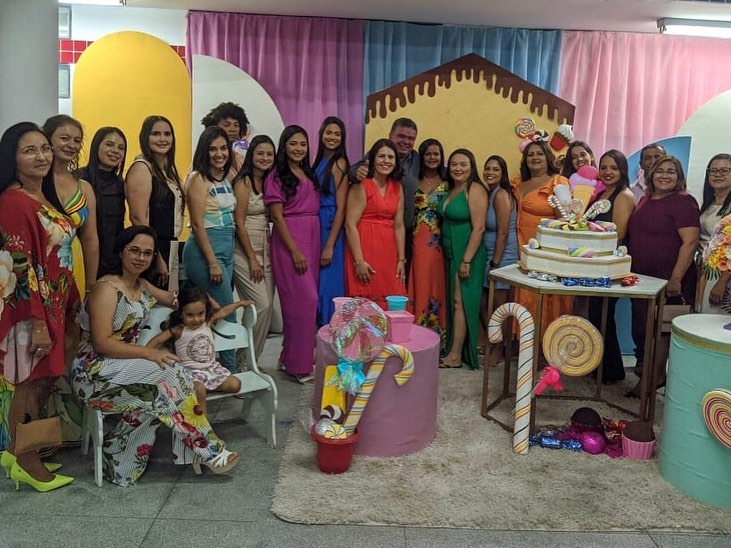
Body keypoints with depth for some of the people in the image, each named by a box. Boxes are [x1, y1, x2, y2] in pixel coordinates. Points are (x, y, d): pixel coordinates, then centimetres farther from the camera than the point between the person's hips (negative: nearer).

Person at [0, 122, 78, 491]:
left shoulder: (43, 196, 10)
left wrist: (71, 303, 16)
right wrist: (38, 322, -22)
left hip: (52, 304, 9)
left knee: (43, 380, 17)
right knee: (30, 384, 3)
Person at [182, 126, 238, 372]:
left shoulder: (225, 179, 14)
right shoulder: (198, 179, -9)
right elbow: (197, 224, -14)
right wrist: (212, 262, -17)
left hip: (226, 249, 8)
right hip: (205, 250, -8)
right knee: (228, 314, -5)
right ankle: (230, 371, 5)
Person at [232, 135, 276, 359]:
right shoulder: (243, 182, -9)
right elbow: (239, 223, -12)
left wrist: (265, 256, 3)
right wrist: (252, 259, -13)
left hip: (265, 251, 7)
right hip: (245, 251, -7)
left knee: (268, 307, 4)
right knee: (262, 305, -11)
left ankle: (253, 358, 17)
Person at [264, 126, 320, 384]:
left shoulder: (310, 175, 17)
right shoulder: (277, 176, -3)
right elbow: (277, 216, -9)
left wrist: (321, 247, 7)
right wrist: (295, 251, -16)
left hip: (312, 239, 7)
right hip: (289, 239, -7)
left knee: (302, 300, 8)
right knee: (305, 299, -10)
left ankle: (289, 356, 20)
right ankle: (300, 364, -1)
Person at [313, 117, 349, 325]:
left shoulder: (339, 163, -10)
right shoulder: (319, 161, 12)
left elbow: (341, 208, -14)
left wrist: (330, 245, -17)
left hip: (331, 229, -7)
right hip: (316, 227, 7)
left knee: (328, 285, -2)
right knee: (316, 284, 13)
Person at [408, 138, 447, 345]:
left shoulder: (447, 183, 4)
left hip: (438, 242, -1)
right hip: (417, 241, 1)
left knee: (436, 285, 3)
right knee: (418, 285, 2)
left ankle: (436, 334, 12)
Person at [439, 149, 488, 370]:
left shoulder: (475, 190, -12)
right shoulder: (451, 190, 13)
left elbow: (478, 228, -17)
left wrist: (467, 260, -20)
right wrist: (456, 258, 8)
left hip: (467, 253, -8)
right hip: (451, 253, 8)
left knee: (461, 302, -6)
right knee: (455, 301, 10)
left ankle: (456, 356, -1)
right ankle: (453, 350, 16)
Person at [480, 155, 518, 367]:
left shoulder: (502, 195, -15)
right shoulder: (489, 194, 11)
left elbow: (503, 233, -17)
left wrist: (495, 263, -16)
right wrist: (490, 262, 10)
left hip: (502, 257, -9)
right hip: (489, 256, 9)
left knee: (499, 306, 2)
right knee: (484, 305, 14)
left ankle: (498, 351, 16)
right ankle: (493, 345, 29)